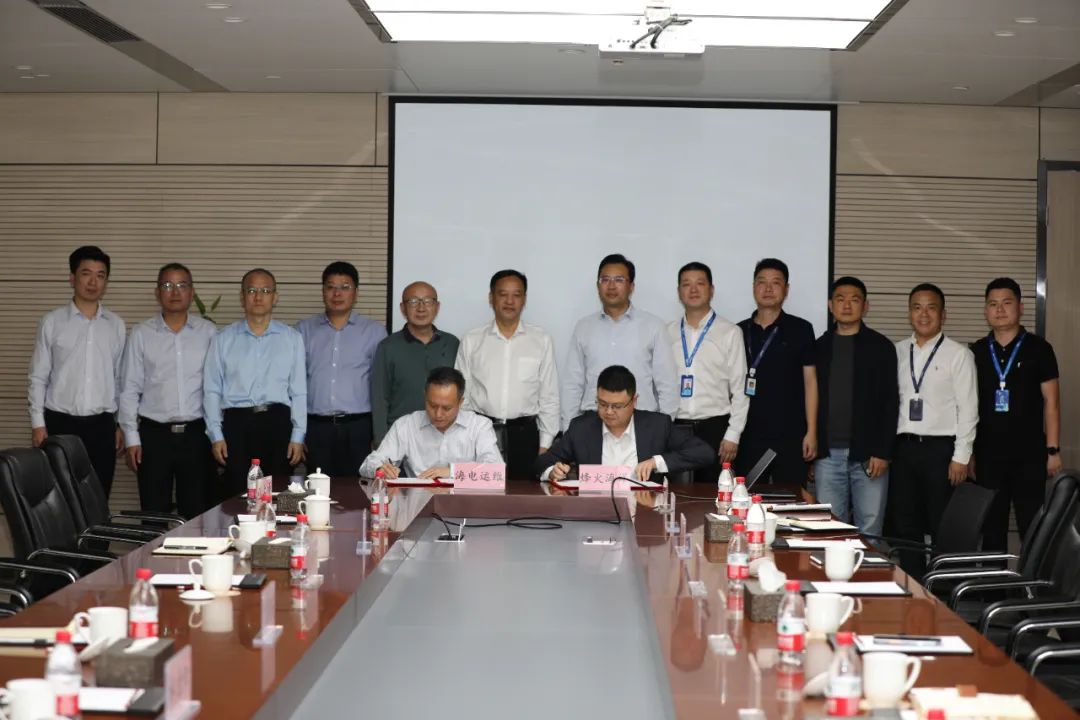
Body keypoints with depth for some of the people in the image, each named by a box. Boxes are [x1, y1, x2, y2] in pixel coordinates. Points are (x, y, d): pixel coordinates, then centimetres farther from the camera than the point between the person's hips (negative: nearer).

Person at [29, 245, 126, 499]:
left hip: (101, 425, 2)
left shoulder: (116, 325, 6)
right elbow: (38, 378, 1)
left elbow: (121, 379, 10)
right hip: (60, 423, -2)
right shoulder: (52, 322, 0)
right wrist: (38, 423, -4)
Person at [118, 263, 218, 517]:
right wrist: (132, 438, -1)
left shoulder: (208, 332, 5)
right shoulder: (141, 334, 4)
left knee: (197, 514, 2)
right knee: (154, 515, 3)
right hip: (154, 433, 0)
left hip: (196, 433, 0)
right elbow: (129, 389, 4)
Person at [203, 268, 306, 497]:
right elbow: (212, 390, 7)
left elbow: (299, 392, 7)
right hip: (237, 424, 0)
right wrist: (216, 436, 0)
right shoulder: (224, 339, 9)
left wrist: (298, 436, 1)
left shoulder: (292, 338, 9)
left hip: (278, 423, 0)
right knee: (237, 494, -3)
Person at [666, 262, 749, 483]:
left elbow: (740, 389, 0)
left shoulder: (730, 332, 2)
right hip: (674, 428, 2)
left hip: (714, 426, -2)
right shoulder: (668, 333, 10)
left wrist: (732, 436, -6)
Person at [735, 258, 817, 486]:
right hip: (748, 436, 2)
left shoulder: (800, 330, 2)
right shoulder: (739, 331, 9)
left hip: (790, 437, -2)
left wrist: (811, 432, -5)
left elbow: (810, 381, 2)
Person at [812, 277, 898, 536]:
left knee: (869, 531, -1)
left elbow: (890, 402, -1)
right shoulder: (820, 347, 11)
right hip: (828, 455, 2)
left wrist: (883, 452, -9)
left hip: (868, 455, -2)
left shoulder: (881, 347, 3)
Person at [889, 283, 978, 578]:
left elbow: (968, 408, -5)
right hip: (903, 446, 4)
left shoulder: (958, 354, -2)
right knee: (904, 526, 7)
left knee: (942, 528, 2)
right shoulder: (897, 352, 9)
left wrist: (961, 457, -9)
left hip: (940, 448, -4)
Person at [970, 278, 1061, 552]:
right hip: (987, 455, 3)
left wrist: (1053, 450, -5)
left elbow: (1051, 401, 0)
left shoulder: (1038, 349, 0)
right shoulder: (976, 352, 8)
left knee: (1032, 527, -2)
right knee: (991, 528, 8)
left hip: (1029, 454, -3)